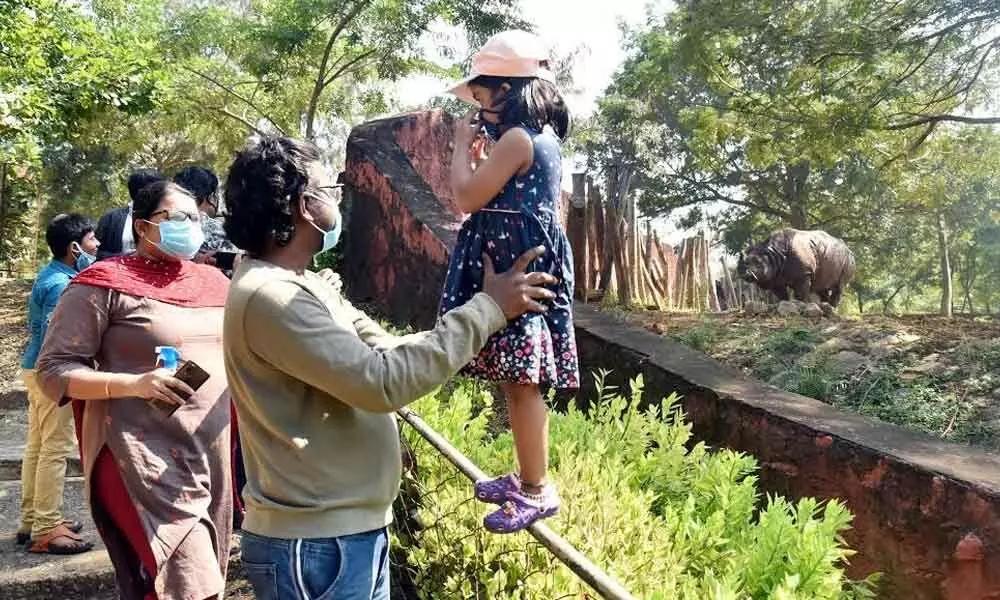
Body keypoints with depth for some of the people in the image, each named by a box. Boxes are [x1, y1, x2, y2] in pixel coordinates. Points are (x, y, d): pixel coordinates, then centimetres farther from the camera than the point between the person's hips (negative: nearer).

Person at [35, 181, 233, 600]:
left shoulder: (213, 282, 11)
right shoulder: (105, 284, -7)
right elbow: (54, 371, -9)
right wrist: (134, 384, -22)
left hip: (211, 453, 7)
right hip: (145, 460, -6)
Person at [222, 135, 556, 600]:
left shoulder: (301, 284, 10)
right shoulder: (270, 296, -23)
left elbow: (386, 351, 8)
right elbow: (382, 381, -28)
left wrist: (488, 309, 1)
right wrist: (486, 309, -21)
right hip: (315, 543, -10)